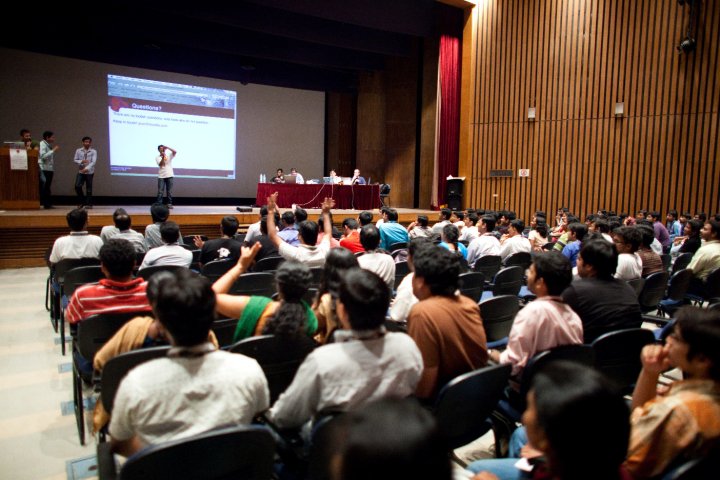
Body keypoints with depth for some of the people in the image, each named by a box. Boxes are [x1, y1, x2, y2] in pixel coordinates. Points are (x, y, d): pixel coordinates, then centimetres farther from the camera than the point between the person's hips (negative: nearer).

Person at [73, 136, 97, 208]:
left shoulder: (93, 151, -4)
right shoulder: (78, 151, 4)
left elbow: (93, 162, -13)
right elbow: (75, 160, 6)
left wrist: (87, 168, -25)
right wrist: (81, 161, -14)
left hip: (89, 172, -2)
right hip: (80, 172, 2)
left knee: (89, 188, 2)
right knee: (77, 186, -7)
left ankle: (89, 204, 11)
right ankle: (82, 201, 12)